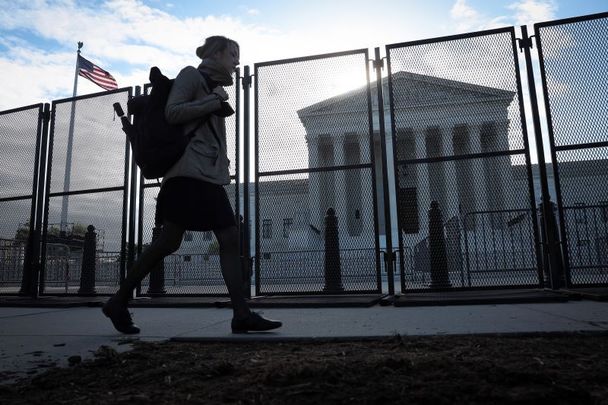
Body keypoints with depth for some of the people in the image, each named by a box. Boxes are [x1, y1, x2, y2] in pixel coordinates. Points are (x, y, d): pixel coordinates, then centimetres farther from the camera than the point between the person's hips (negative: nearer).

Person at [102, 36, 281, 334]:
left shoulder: (216, 88, 27)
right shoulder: (191, 75, 3)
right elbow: (172, 112, -12)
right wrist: (215, 103, -8)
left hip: (210, 174, 9)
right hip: (189, 171, -8)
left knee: (230, 238, -3)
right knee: (169, 241, -7)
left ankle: (242, 314, -4)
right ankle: (119, 302, 10)